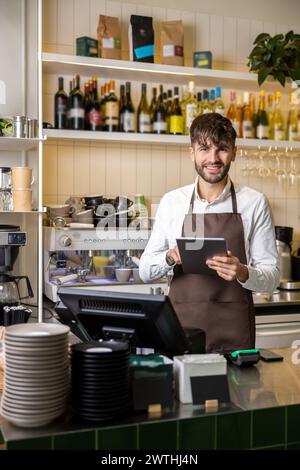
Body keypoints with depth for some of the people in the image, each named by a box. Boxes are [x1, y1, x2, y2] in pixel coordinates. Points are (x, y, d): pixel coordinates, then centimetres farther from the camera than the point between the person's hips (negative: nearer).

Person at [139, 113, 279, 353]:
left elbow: (272, 277, 0)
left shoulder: (255, 202, -1)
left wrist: (243, 273, -20)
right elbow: (145, 272, 7)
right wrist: (170, 256, -13)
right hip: (181, 326, 1)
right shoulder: (171, 202, 5)